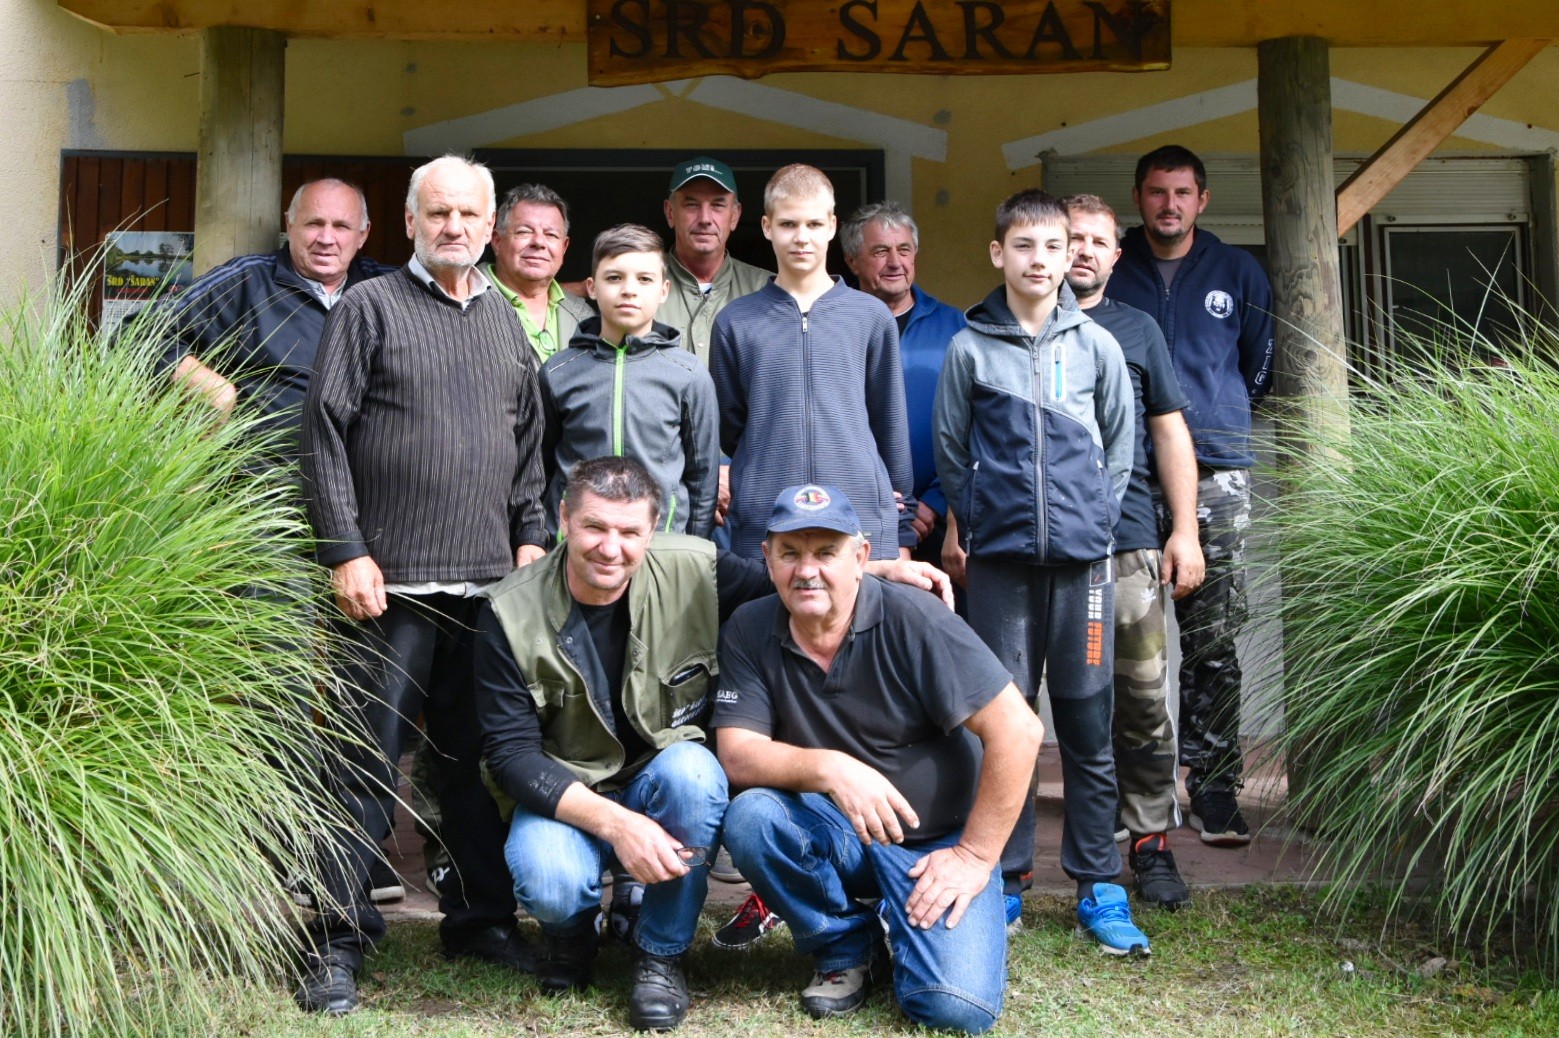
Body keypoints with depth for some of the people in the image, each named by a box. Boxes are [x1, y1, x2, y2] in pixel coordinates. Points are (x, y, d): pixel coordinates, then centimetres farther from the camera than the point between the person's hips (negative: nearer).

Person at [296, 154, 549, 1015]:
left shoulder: (505, 321, 16)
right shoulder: (369, 308, 1)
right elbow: (324, 436, -5)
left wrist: (531, 537, 9)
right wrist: (346, 552, -11)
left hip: (490, 580, 5)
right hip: (391, 580, -5)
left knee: (480, 754, 11)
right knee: (368, 760, -2)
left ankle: (480, 916, 23)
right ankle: (336, 937, 7)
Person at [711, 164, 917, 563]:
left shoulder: (872, 317, 8)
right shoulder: (735, 323, 7)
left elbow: (891, 426, 11)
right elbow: (727, 430, 14)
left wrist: (903, 531, 11)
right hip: (760, 532, 0)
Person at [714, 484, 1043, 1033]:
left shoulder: (912, 620, -17)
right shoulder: (749, 632, -5)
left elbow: (1018, 730, -18)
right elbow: (738, 755, -13)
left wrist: (975, 854, -16)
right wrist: (829, 768, -31)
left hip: (935, 841, -3)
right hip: (830, 830, 3)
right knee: (750, 816, -28)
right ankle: (846, 945, -1)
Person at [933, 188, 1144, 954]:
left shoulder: (1095, 345, 7)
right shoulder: (970, 347, 4)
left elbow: (1121, 443, 13)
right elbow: (949, 450, 10)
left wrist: (1094, 515, 6)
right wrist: (977, 522, 5)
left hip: (1082, 555, 1)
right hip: (1000, 557, -1)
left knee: (1088, 721, 4)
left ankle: (1097, 885, 13)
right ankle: (1005, 881, 14)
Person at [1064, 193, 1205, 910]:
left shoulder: (1135, 329, 18)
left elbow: (1170, 433, 15)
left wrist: (1185, 531, 6)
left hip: (1125, 537, 1)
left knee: (1142, 700, -2)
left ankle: (1151, 844, 8)